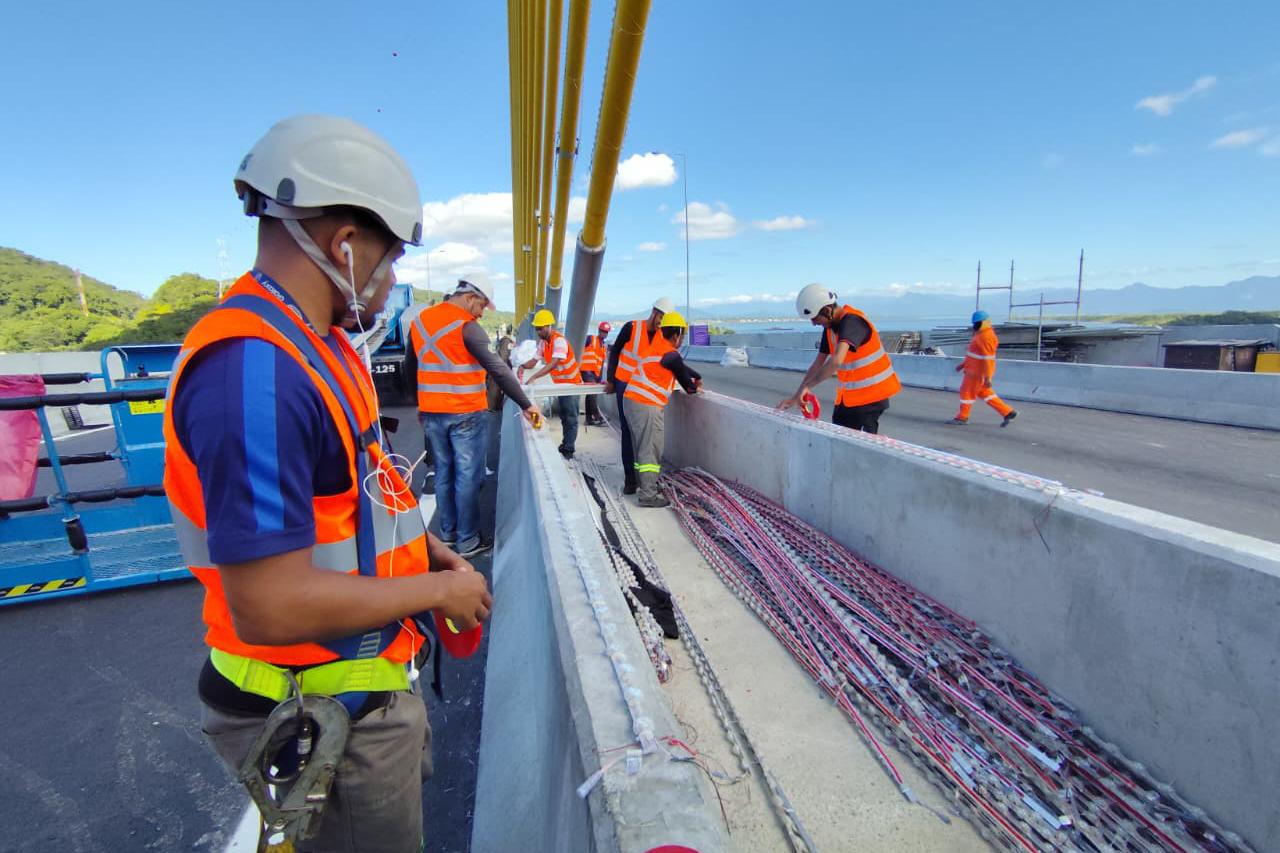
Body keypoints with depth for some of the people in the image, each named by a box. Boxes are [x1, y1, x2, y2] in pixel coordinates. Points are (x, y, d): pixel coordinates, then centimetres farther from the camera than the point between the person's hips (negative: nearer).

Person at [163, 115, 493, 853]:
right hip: (325, 716, -9)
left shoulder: (319, 346, 2)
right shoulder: (255, 372, -29)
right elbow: (270, 606, -30)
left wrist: (426, 549, 4)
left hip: (371, 680, 9)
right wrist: (436, 591, -19)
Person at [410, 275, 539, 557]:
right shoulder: (466, 326, -15)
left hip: (431, 413, 7)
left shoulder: (419, 320, 8)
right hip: (466, 415, -7)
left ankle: (447, 533, 27)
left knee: (443, 473, 16)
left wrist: (420, 406, 23)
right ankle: (468, 541, 10)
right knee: (467, 477, 2)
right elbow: (497, 369, -20)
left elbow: (412, 367, 15)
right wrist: (525, 404, -19)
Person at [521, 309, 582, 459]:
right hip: (559, 384, 8)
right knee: (563, 416, 16)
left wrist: (534, 377, -45)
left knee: (570, 418, -2)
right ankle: (565, 444, 26)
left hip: (571, 384, -8)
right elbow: (535, 361, 1)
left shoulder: (559, 340, -27)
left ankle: (568, 450, 2)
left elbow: (553, 364, -38)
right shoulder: (543, 342, 0)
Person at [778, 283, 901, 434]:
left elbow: (837, 360, -40)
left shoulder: (852, 322, -23)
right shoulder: (830, 327, 4)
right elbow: (818, 364, 7)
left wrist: (807, 386, -36)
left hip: (871, 395, -8)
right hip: (848, 395, 8)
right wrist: (796, 396, 2)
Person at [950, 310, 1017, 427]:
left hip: (979, 371, -10)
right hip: (976, 369, 10)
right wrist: (963, 364, 22)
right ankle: (1007, 412, 19)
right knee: (984, 393, 15)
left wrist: (987, 377, -23)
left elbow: (988, 359, -23)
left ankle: (962, 418, 14)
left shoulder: (986, 337, -21)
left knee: (967, 392, 2)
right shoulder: (982, 334, 12)